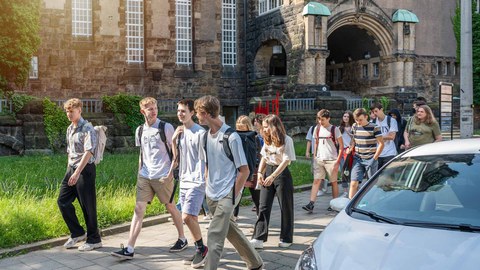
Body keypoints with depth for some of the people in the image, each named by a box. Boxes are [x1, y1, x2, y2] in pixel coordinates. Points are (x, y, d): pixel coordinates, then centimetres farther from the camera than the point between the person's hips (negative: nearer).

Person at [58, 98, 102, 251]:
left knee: (88, 205, -1)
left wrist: (77, 172, -26)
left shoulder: (87, 128, -12)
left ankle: (94, 240, 12)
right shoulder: (69, 129, 13)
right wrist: (69, 170, 16)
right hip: (71, 169, 8)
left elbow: (88, 152, -20)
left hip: (85, 169, -8)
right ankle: (77, 233, 20)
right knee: (62, 201, 6)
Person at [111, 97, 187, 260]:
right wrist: (139, 173, 14)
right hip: (145, 176, 4)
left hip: (163, 176, -4)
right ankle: (129, 249, -6)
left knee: (170, 207, 8)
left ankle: (182, 239, 28)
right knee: (138, 209, -4)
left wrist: (171, 171, -13)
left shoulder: (166, 127, -6)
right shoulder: (140, 130, 9)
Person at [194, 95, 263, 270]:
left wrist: (233, 195, -12)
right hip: (212, 195, 8)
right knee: (231, 230, 18)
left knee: (214, 237, -12)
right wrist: (208, 187, 10)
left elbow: (244, 171, -13)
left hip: (227, 195, -8)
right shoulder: (206, 135, 4)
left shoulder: (231, 137, -17)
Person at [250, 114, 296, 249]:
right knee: (263, 206, -1)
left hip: (282, 173, -6)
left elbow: (286, 161, -16)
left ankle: (286, 238, 17)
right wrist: (260, 172, 0)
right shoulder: (267, 140, 10)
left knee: (285, 207, 4)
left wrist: (273, 176, -21)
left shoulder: (286, 140, -10)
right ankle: (258, 238, -3)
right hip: (268, 172, 6)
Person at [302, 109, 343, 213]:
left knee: (333, 182, 6)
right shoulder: (317, 129, 8)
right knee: (316, 181, -5)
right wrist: (314, 157, 9)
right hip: (319, 159, 4)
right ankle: (311, 204, -11)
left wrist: (337, 161, -11)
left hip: (331, 160, -4)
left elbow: (341, 146, -5)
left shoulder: (334, 129, -5)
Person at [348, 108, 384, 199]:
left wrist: (374, 158, -9)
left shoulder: (374, 127, -8)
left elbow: (381, 144, -5)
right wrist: (351, 147, 3)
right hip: (357, 159, 3)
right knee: (353, 183, -5)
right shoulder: (354, 127, 6)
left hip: (370, 160, -3)